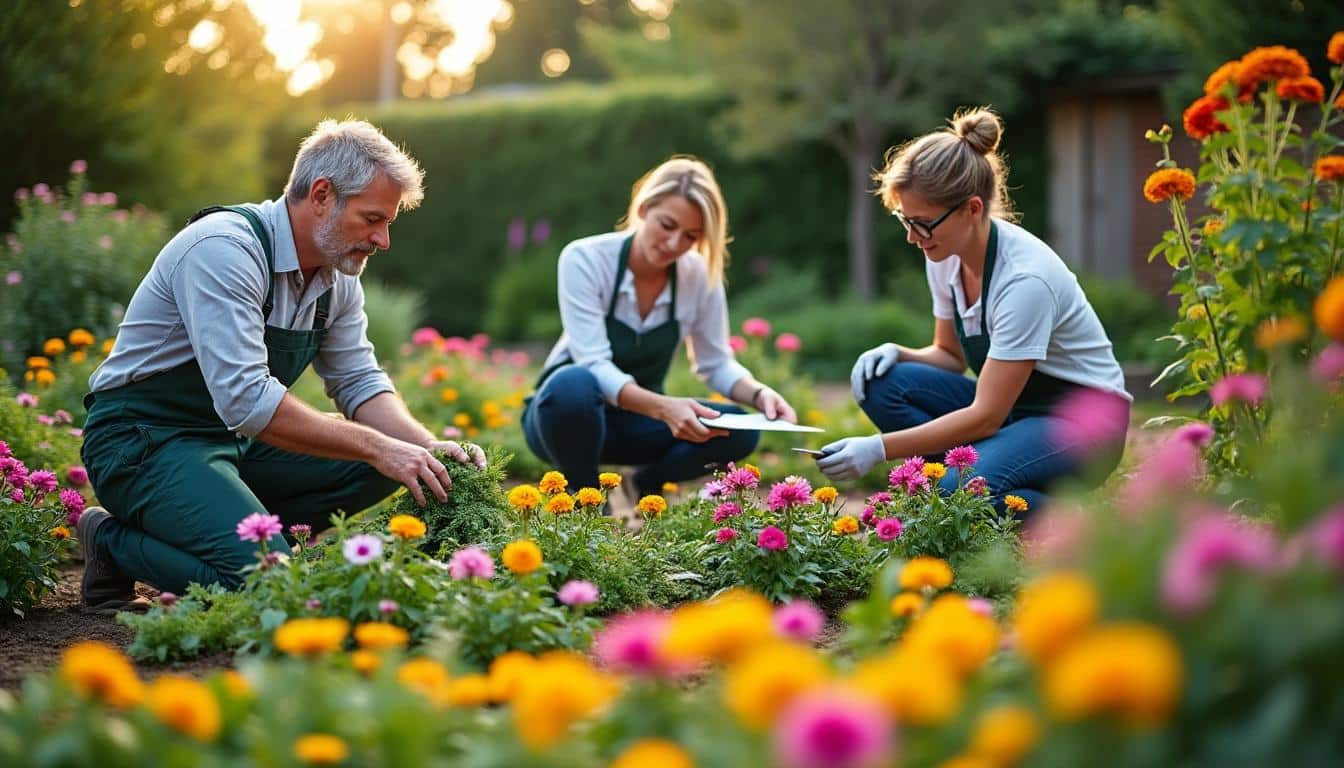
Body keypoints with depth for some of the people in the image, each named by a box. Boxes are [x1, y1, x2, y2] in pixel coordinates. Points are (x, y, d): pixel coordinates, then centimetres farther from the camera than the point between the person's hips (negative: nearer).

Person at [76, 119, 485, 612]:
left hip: (237, 440, 8)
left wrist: (426, 448, -12)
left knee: (374, 469, -6)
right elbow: (246, 400, -32)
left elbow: (360, 382, 8)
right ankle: (115, 540, -3)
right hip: (144, 440, -8)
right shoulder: (224, 251, -25)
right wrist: (378, 448, -29)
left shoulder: (338, 275, 2)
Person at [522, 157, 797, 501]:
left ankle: (645, 485, 8)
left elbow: (715, 363, 0)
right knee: (575, 384, -40)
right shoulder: (584, 259, -22)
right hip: (571, 409, -4)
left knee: (739, 430, -22)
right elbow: (594, 366, -30)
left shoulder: (699, 275, -10)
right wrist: (664, 408, -47)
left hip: (638, 418, 4)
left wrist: (759, 393, -23)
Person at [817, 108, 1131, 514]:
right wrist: (896, 354, -12)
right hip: (1011, 404, 8)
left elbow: (986, 416, -28)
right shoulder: (945, 256, -6)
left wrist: (880, 448, -31)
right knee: (884, 382, -15)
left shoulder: (1025, 278, -29)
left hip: (1082, 420, -8)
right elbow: (949, 354, 10)